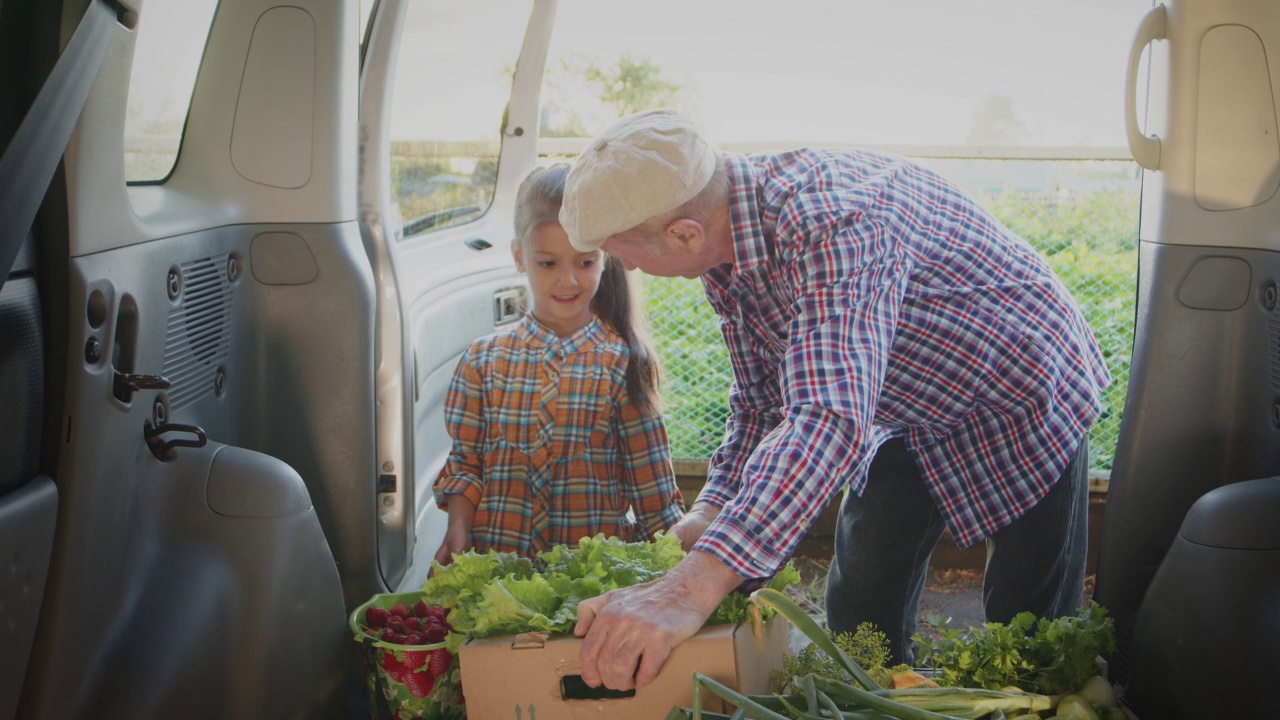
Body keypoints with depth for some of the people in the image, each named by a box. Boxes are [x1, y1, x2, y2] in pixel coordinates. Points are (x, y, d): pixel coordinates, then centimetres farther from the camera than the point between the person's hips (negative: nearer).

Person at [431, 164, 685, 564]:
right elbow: (465, 463, 11)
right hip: (494, 558, 2)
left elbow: (651, 477, 4)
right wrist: (458, 530, -4)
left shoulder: (621, 364, 2)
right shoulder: (484, 361, 7)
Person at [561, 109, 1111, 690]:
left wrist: (695, 586, -61)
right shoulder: (722, 244, -13)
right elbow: (761, 400, -1)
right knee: (858, 615, 9)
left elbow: (833, 420, -53)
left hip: (1022, 397, -7)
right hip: (912, 414, 7)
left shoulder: (834, 222, -41)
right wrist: (709, 513, -18)